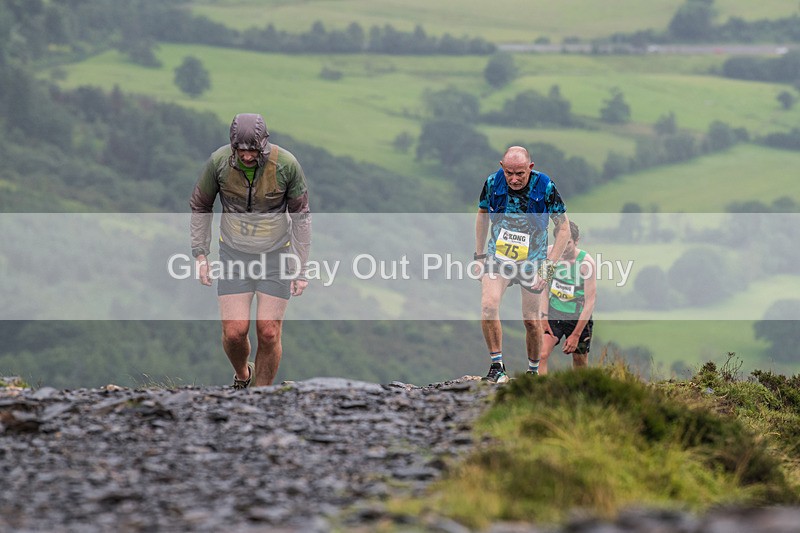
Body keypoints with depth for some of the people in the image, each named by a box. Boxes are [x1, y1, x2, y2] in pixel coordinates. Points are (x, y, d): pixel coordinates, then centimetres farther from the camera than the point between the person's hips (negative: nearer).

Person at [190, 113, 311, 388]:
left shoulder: (286, 165, -22)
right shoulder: (219, 162, -19)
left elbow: (301, 216, -9)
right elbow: (200, 205, -1)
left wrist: (301, 270, -9)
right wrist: (200, 254, -3)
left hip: (275, 253, -1)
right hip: (234, 252, 1)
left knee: (268, 333, -5)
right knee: (234, 332, -7)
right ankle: (242, 376, 27)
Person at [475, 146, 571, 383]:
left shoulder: (545, 187, -18)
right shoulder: (492, 183, -12)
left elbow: (563, 227, -9)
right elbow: (482, 215, 8)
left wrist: (549, 265, -15)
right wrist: (479, 255, 6)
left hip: (532, 261, -1)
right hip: (498, 256, 1)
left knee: (531, 320, 4)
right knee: (488, 306, -21)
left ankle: (533, 372, 24)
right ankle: (497, 366, -11)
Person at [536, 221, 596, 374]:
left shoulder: (586, 262, -17)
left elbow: (590, 301, -15)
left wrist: (576, 335, -16)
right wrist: (544, 317, -6)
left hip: (578, 317, -2)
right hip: (554, 314, 2)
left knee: (580, 360, 9)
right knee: (542, 354, -16)